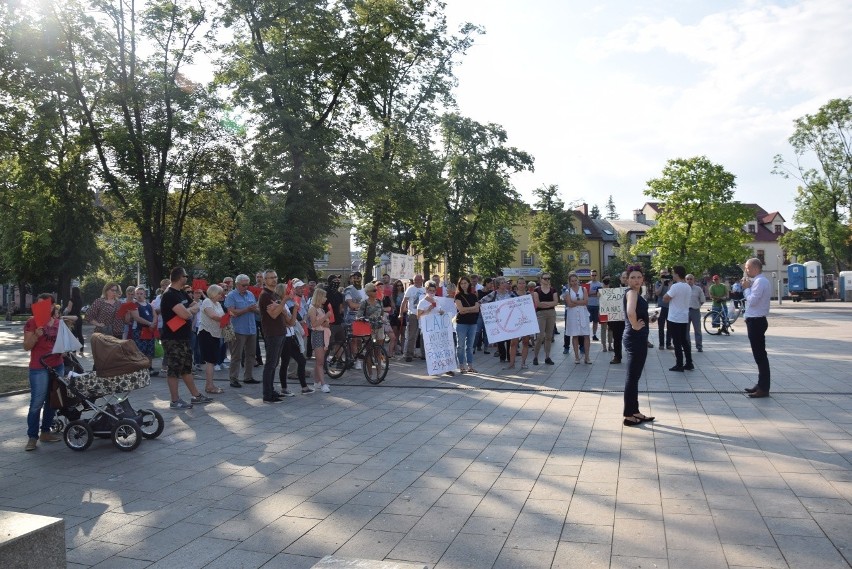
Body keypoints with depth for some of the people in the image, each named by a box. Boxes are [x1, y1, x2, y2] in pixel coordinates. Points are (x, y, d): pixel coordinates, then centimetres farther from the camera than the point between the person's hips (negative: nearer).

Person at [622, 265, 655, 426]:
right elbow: (630, 311, -37)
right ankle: (628, 416, 5)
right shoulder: (632, 292, -16)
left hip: (639, 339, 10)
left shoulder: (635, 292, 12)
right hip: (635, 339, -10)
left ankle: (635, 412, 25)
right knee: (632, 377, -2)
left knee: (635, 377, 15)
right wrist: (635, 325, -20)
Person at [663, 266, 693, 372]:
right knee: (685, 341, 14)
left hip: (675, 319, -8)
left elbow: (665, 299, -13)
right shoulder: (688, 287, 10)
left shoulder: (675, 286, -18)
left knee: (677, 343, -1)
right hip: (684, 318, 8)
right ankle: (689, 364, 16)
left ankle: (679, 365, 3)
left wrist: (668, 291, 0)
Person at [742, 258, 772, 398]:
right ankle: (761, 385, 24)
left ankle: (763, 389, -2)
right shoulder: (760, 281, 15)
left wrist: (746, 288, -9)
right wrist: (747, 287, 3)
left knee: (760, 355, -6)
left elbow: (752, 301, -22)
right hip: (756, 321, 11)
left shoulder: (760, 282, -17)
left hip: (756, 322, -11)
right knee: (759, 354, 16)